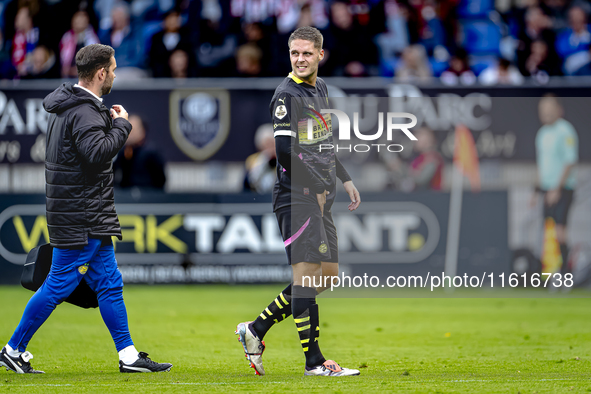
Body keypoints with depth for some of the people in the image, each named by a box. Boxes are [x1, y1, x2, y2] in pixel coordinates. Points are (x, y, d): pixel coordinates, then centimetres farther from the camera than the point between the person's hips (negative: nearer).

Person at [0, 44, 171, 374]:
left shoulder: (69, 107, 14)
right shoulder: (84, 112, -18)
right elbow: (97, 152, -31)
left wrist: (110, 121, 10)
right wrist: (121, 125, -17)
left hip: (88, 217, 11)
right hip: (81, 218, -11)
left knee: (109, 284, 10)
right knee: (59, 285, -4)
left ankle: (129, 356, 12)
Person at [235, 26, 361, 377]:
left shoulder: (320, 88, 16)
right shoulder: (287, 94, -12)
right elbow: (285, 149, -20)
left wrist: (345, 180, 23)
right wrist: (319, 186, -15)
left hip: (320, 197, 9)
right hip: (297, 197, -9)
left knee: (327, 274, 10)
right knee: (307, 274, -8)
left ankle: (256, 329, 16)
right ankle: (314, 361, -5)